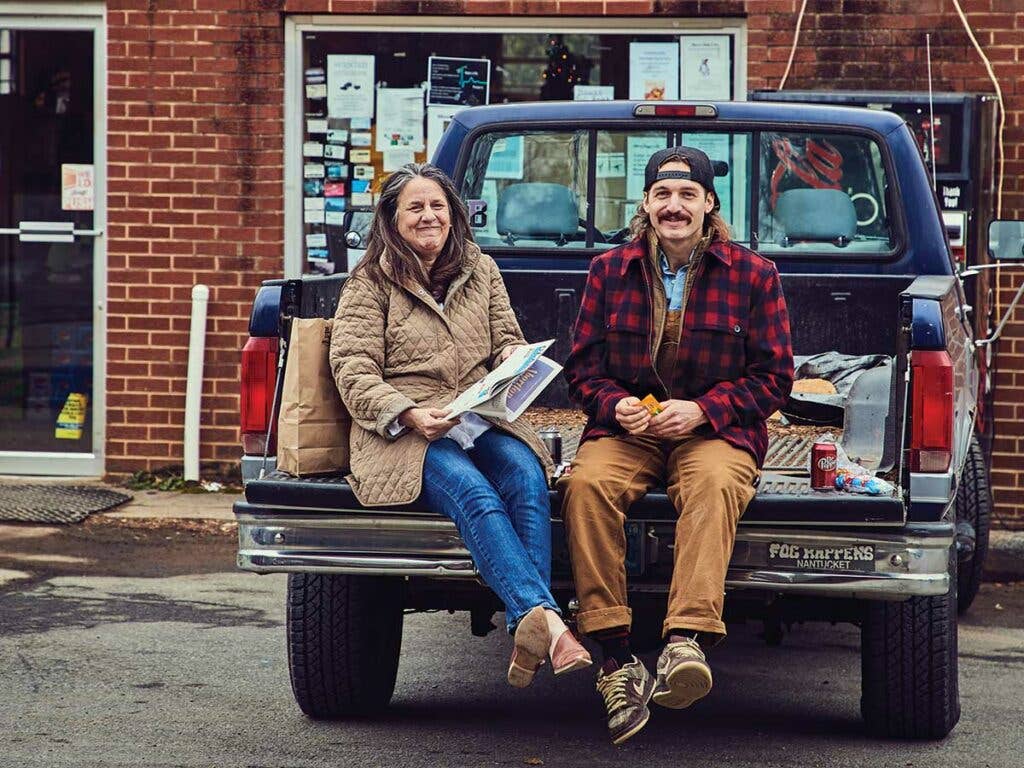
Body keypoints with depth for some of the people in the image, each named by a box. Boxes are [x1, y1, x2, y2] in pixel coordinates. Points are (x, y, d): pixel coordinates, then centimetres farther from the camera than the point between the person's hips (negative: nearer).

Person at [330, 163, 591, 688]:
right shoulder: (370, 283, 10)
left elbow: (507, 340, 21)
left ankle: (529, 630, -46)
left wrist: (513, 357, -6)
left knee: (526, 476, -32)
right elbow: (352, 368, -1)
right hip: (403, 430, -4)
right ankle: (544, 619, -52)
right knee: (473, 493, -35)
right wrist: (409, 414, -18)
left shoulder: (482, 271, 23)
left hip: (481, 420, 4)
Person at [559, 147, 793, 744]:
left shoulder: (753, 275, 7)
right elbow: (582, 366, 14)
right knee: (587, 483, -32)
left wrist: (701, 410, -12)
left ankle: (687, 640, -52)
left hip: (716, 431, -2)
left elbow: (774, 376, 4)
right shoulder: (610, 271, 13)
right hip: (626, 429, 2)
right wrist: (616, 406, -9)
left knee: (714, 485, -38)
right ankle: (618, 660, -34)